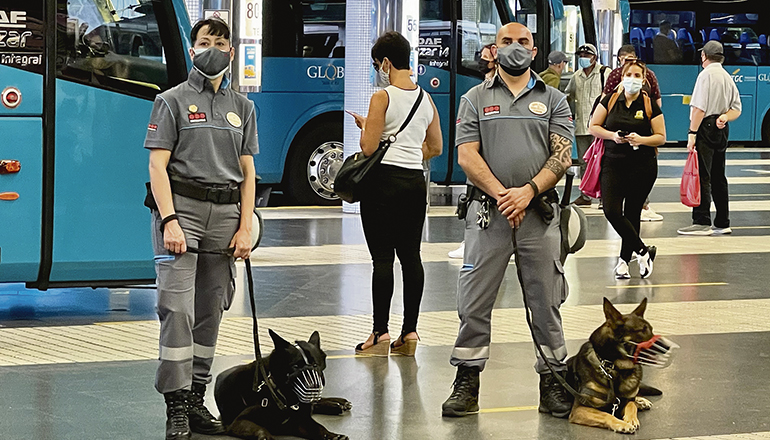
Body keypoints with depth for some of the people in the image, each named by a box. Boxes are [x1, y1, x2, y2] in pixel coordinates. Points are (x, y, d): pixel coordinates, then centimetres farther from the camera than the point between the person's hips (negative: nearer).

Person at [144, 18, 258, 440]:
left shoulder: (242, 107, 15)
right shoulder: (173, 101, 2)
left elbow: (247, 172, 14)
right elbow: (157, 166, -5)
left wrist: (245, 228, 4)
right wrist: (170, 221, -16)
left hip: (225, 212, 5)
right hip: (182, 205, -5)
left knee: (210, 311, 7)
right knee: (178, 308, -12)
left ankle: (196, 400, 15)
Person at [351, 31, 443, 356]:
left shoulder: (383, 97, -10)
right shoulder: (426, 99, 10)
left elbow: (368, 148, -13)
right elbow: (435, 148, 15)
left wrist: (364, 126, 6)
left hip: (384, 180, -6)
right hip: (415, 180, 6)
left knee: (382, 257, -4)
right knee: (411, 256, 8)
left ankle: (381, 332, -3)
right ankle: (410, 332, 9)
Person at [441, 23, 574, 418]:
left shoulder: (553, 100, 11)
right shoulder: (476, 99, 10)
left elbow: (562, 156, 0)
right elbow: (467, 155, -1)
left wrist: (528, 191, -15)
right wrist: (502, 195, -13)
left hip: (539, 212, 0)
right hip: (487, 211, 0)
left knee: (546, 302, 4)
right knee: (474, 303, -1)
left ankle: (552, 382, 12)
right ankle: (466, 384, 7)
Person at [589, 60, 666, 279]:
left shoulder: (649, 105, -1)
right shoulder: (610, 100, 3)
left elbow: (661, 137, 0)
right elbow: (593, 127, 6)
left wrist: (641, 140, -18)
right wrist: (612, 135, -12)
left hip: (642, 166, -1)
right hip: (613, 163, 1)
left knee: (632, 213, 4)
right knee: (611, 211, -12)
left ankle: (624, 260, 18)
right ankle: (643, 251, 3)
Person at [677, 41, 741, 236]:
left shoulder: (706, 75, -10)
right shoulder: (728, 77, 16)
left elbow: (699, 108, -17)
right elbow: (737, 109, 16)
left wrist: (692, 133, -17)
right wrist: (724, 116, -2)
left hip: (706, 127, -9)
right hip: (722, 131, 9)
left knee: (701, 176, -9)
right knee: (718, 176, 13)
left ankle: (701, 222, -13)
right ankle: (722, 223, 15)